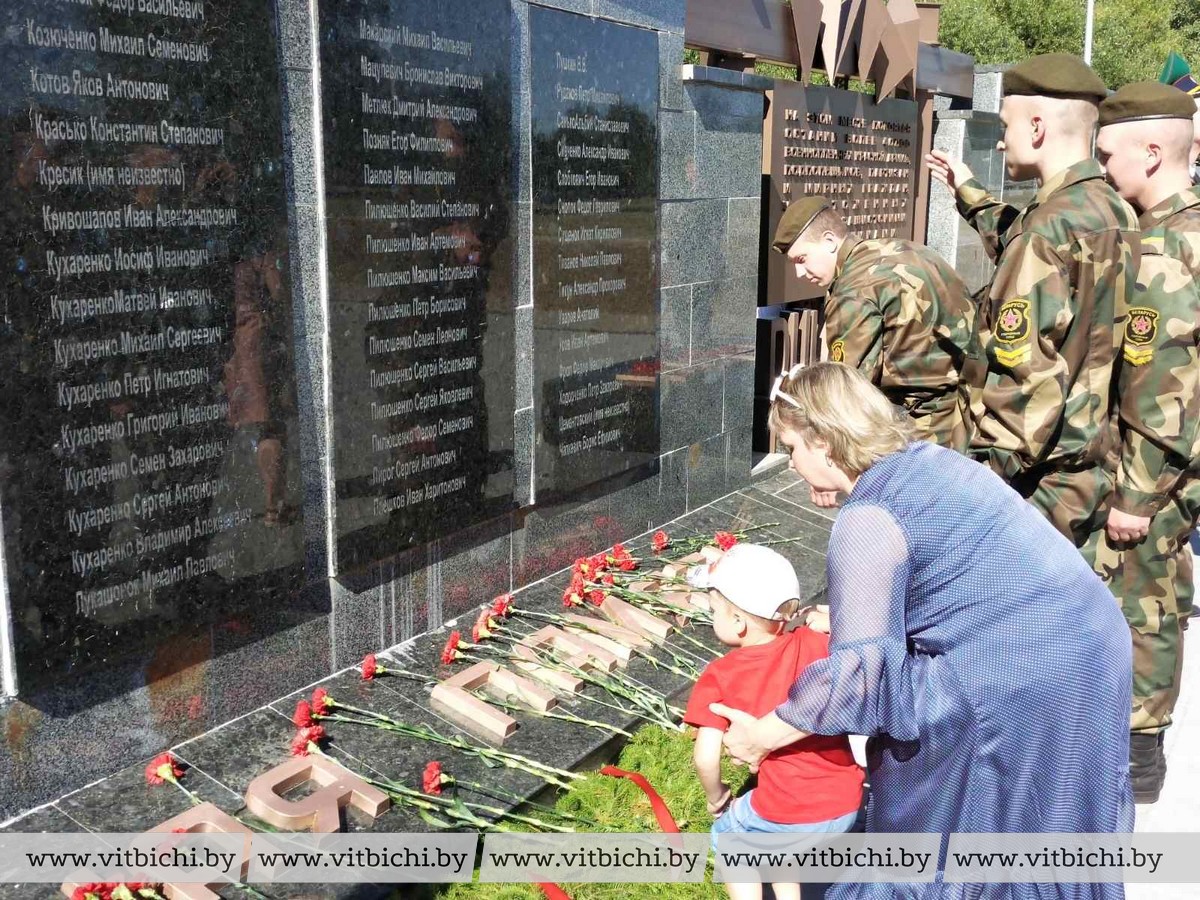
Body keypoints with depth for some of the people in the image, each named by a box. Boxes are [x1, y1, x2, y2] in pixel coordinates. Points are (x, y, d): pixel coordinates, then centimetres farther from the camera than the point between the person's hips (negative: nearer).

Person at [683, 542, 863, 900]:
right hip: (847, 807, 5)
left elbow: (705, 758, -13)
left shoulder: (719, 677, -8)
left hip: (790, 814, -4)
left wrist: (715, 796, 6)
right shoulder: (815, 645, -1)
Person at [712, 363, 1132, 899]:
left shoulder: (866, 520, -15)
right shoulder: (930, 461, 12)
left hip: (1015, 690, -9)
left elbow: (859, 669, -18)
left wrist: (761, 737, -7)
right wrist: (838, 615, 27)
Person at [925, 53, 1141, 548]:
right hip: (1096, 473, 9)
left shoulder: (1049, 226, -19)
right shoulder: (1115, 211, 8)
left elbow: (1024, 376, -24)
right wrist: (969, 193, 39)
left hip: (1043, 484, -9)